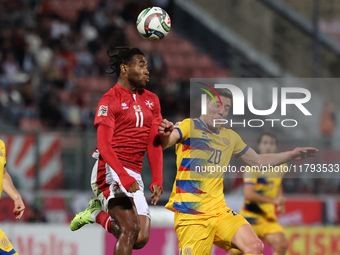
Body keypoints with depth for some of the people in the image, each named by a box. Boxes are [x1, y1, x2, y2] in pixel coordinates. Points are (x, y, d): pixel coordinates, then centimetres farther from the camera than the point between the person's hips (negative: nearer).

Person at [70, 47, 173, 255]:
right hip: (110, 171, -7)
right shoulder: (110, 100, -4)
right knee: (131, 227, -23)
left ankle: (99, 215, 20)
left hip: (134, 176, 7)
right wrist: (124, 177, -25)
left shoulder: (151, 101, 17)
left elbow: (154, 144, 12)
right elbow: (103, 145, -13)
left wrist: (157, 181, 0)